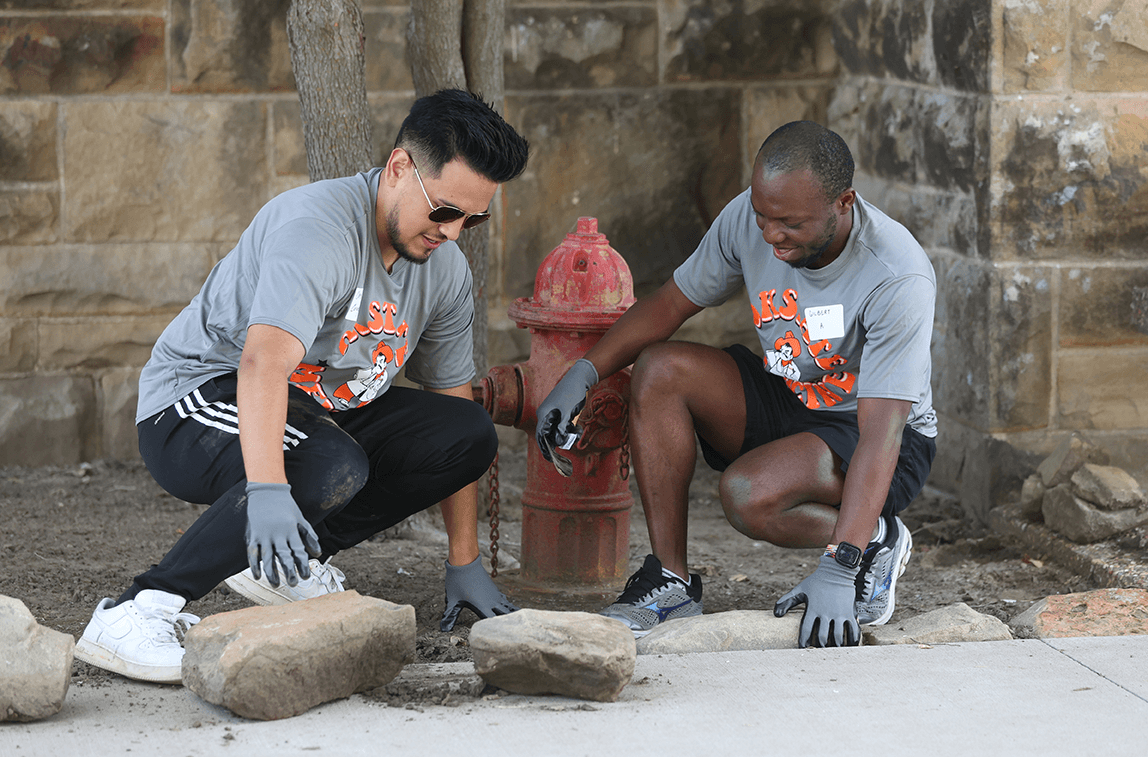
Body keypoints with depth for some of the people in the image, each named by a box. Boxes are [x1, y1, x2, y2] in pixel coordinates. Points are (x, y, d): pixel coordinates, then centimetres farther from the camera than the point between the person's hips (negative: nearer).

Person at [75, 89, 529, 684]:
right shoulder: (320, 226, -26)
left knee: (470, 435, -7)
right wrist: (267, 490, -55)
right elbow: (264, 360, -41)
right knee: (331, 468, -37)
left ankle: (289, 561, 2)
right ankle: (138, 612, -32)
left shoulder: (444, 267, 0)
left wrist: (464, 562, 4)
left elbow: (453, 401, 8)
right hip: (199, 401, -8)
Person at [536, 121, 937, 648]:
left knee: (748, 494, -33)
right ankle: (670, 581, -12)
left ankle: (877, 541, -3)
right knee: (659, 370, -19)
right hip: (782, 402, 6)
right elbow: (668, 306, 1)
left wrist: (839, 570, -43)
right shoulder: (749, 219, -14)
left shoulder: (900, 281, -31)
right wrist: (582, 375, -14)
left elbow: (881, 434, -36)